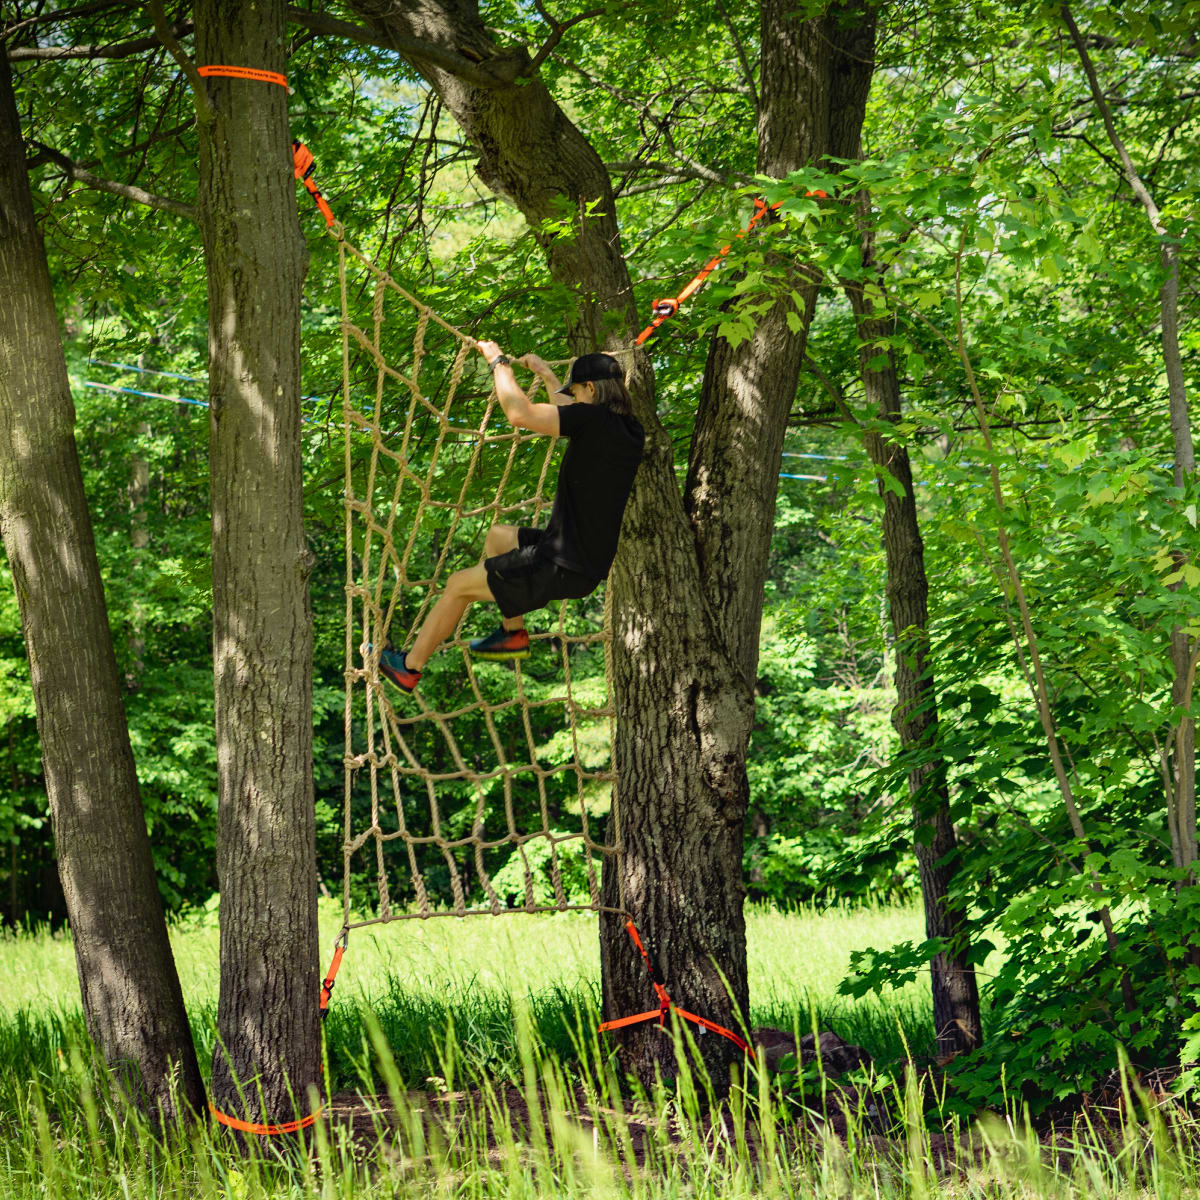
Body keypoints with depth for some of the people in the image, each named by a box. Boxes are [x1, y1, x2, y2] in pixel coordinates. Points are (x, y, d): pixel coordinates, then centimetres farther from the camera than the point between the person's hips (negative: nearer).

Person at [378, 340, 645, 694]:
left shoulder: (594, 418, -21)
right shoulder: (629, 430, 5)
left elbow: (520, 413, -27)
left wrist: (499, 362, -10)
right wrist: (546, 375, 39)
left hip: (562, 569, -8)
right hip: (589, 561, 8)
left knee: (458, 585, 8)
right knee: (498, 536, 31)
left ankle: (408, 667, 23)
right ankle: (513, 633, 33)